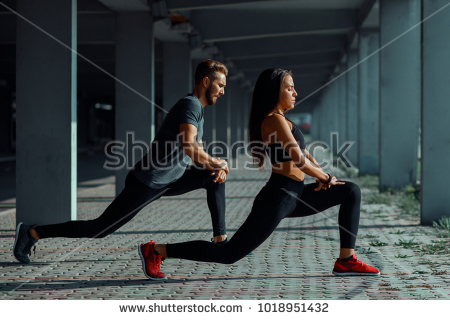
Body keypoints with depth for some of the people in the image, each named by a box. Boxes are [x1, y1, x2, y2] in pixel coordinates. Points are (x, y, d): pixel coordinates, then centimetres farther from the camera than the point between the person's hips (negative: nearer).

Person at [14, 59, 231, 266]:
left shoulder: (197, 108, 14)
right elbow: (188, 146, -34)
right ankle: (32, 233, 6)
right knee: (99, 229, -4)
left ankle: (220, 241, 9)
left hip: (166, 182, 10)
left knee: (214, 178, 6)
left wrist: (216, 167, 2)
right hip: (146, 185, -10)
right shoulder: (191, 105, -18)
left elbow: (198, 154, 20)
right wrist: (215, 163, -19)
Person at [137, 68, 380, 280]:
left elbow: (303, 152, 25)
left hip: (293, 197, 10)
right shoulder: (275, 120, -15)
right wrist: (326, 178, -7)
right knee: (229, 254, -8)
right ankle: (155, 250, 1)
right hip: (278, 199, -10)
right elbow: (299, 160, -22)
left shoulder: (278, 120, 16)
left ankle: (346, 261, 8)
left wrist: (322, 176, 9)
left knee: (351, 191, 10)